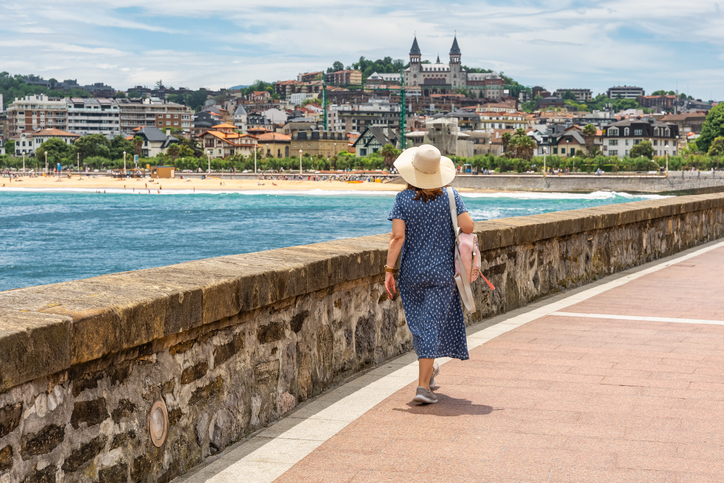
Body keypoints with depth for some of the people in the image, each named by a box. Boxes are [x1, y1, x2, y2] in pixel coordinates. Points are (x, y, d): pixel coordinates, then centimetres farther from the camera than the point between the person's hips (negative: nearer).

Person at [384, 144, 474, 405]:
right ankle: (423, 385, -6)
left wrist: (389, 270, -10)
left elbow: (398, 236, -12)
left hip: (412, 271, 1)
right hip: (442, 271, -1)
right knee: (432, 324, 1)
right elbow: (468, 227, -11)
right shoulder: (450, 196, -5)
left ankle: (428, 369, 36)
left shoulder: (403, 199, -5)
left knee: (419, 324, 16)